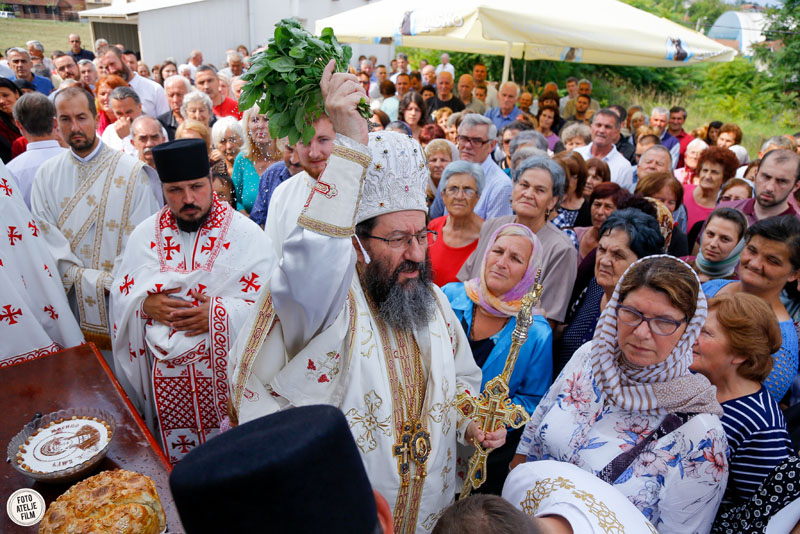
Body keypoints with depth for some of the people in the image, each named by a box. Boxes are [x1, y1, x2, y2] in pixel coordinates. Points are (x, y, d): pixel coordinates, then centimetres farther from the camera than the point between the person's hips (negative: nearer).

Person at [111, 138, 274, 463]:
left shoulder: (245, 234, -7)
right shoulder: (145, 235, 4)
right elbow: (120, 296, 8)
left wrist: (218, 314, -23)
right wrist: (145, 304, -13)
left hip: (226, 370, -2)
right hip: (166, 374, 3)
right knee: (176, 463, 15)